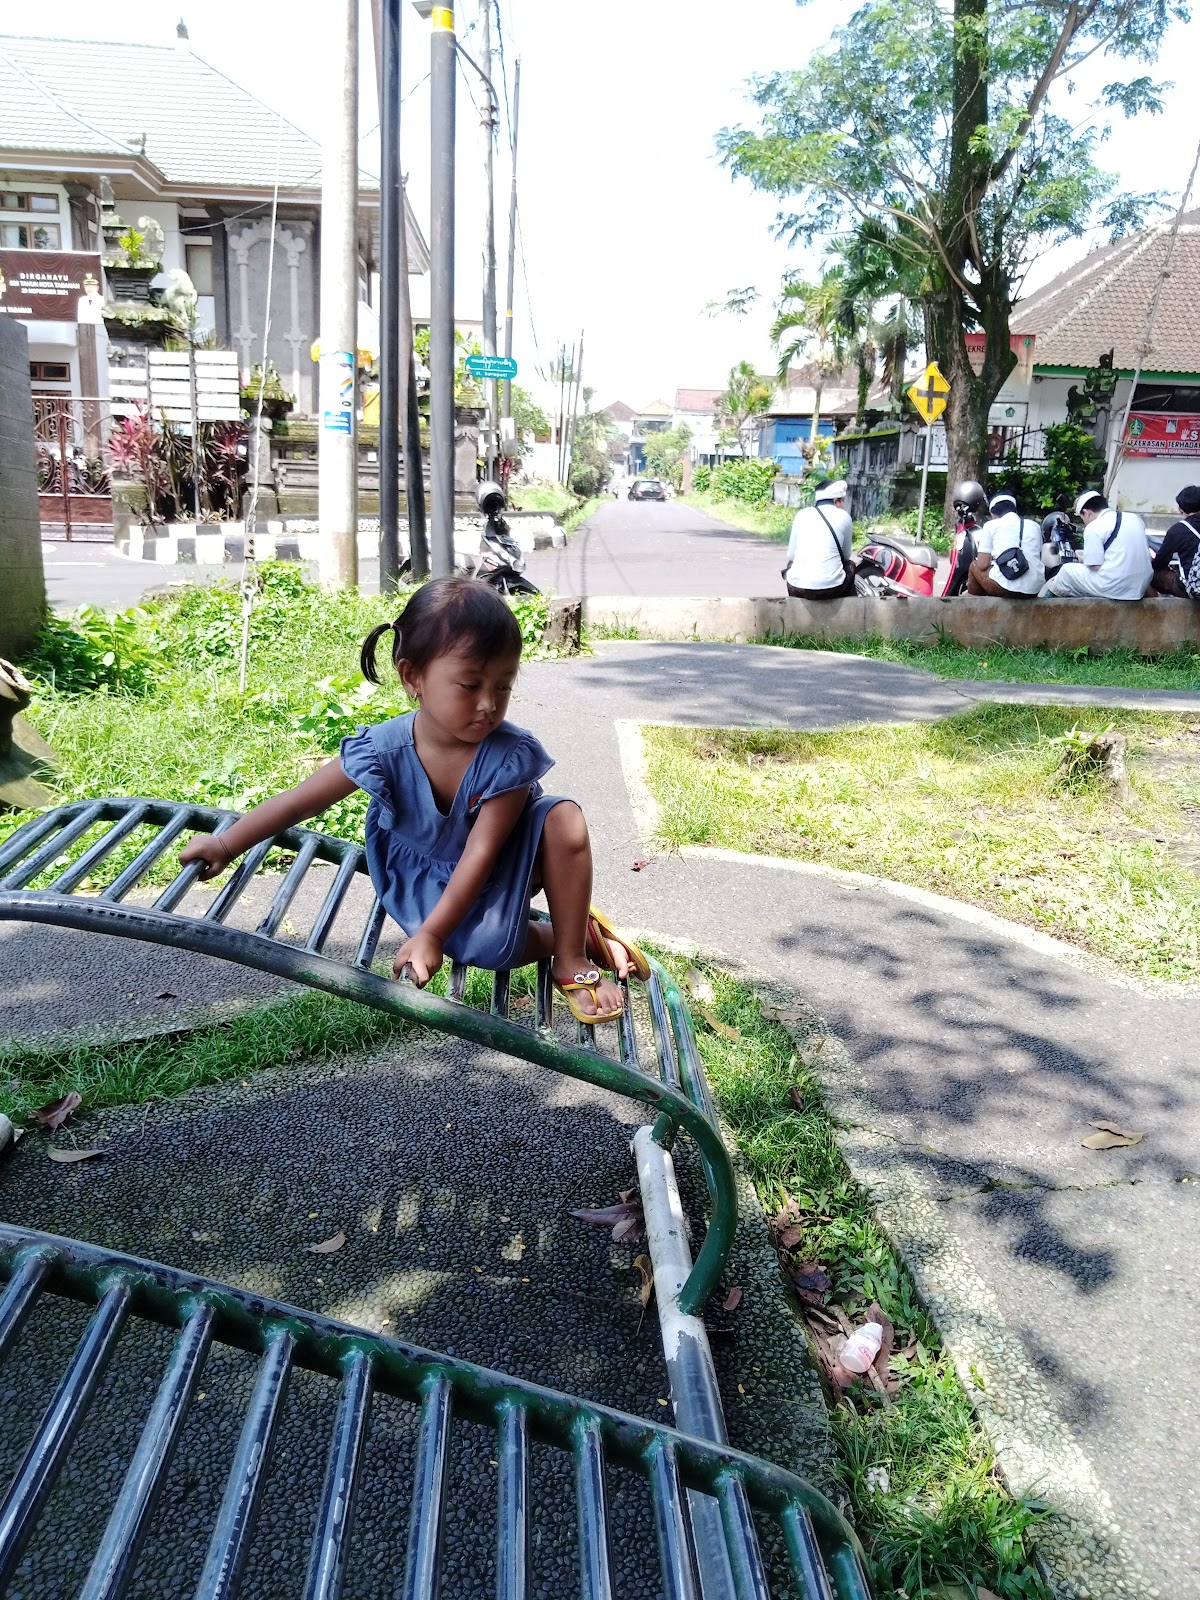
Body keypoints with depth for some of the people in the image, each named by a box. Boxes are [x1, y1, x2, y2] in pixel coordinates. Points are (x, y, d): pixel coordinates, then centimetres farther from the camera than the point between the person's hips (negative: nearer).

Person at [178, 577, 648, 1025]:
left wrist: (430, 934, -33)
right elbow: (299, 802, -13)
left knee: (565, 820, -30)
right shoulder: (385, 750, -26)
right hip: (432, 880, 1)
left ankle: (573, 960, -12)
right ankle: (585, 933, 9)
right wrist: (226, 845, -8)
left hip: (500, 869, -1)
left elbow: (481, 852, -31)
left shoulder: (510, 756, -31)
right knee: (491, 948, -23)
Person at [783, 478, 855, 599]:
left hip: (797, 588, 2)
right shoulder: (843, 516, 5)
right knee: (850, 566, 32)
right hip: (831, 589, -1)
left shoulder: (802, 514, 9)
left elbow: (791, 555, 12)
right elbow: (846, 555, 15)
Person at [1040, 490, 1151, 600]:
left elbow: (1095, 567, -11)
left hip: (1115, 589, -7)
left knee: (1067, 570, 12)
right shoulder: (1135, 518, 12)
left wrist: (1084, 559, 11)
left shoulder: (1094, 527, -9)